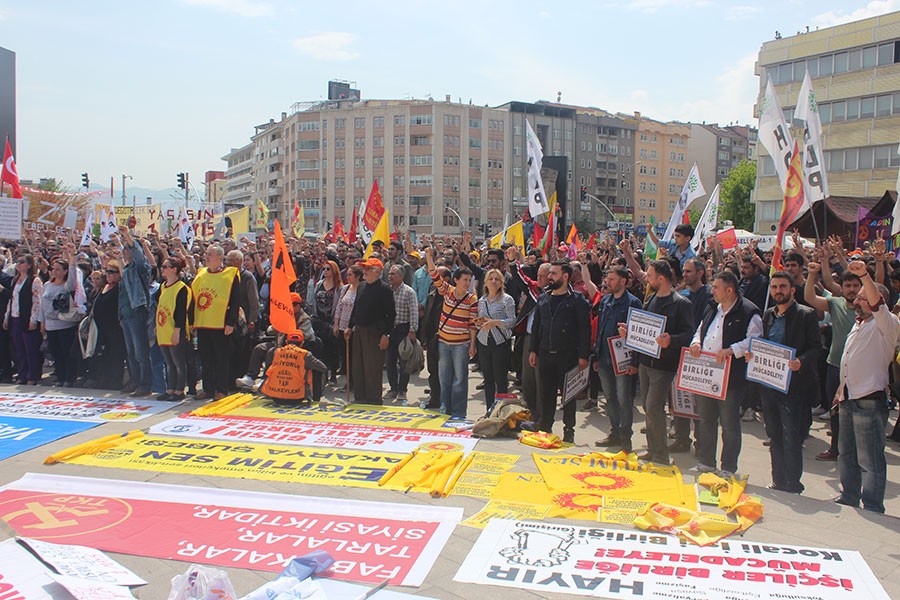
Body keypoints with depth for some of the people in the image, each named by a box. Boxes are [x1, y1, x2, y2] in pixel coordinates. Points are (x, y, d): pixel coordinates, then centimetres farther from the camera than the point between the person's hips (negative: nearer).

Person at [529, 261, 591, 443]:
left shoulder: (577, 300, -6)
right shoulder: (543, 300, 11)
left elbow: (585, 329, -9)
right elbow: (536, 326, 16)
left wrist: (583, 355, -14)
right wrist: (533, 350, 10)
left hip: (567, 355, -5)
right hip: (545, 354, 5)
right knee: (546, 393, 11)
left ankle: (569, 430, 16)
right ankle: (545, 428, 22)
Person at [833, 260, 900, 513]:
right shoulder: (859, 324, 19)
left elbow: (877, 303, -30)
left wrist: (864, 274, -41)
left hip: (869, 400, -9)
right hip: (848, 398, 9)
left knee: (870, 461, -6)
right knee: (846, 454, 18)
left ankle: (873, 510, 1)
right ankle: (848, 498, 30)